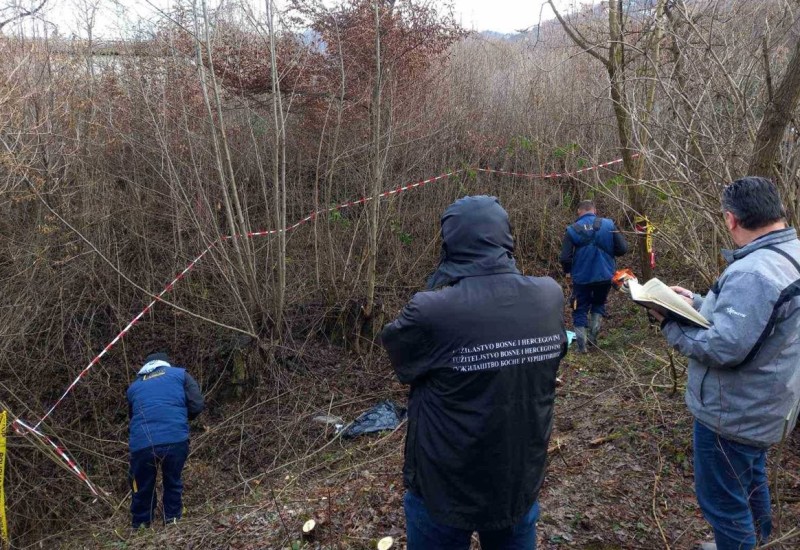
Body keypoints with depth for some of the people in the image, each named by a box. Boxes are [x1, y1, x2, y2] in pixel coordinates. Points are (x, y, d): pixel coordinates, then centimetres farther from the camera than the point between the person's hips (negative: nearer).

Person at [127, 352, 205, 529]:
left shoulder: (134, 386, 24)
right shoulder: (180, 374, 16)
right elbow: (197, 406, 7)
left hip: (142, 444, 1)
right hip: (175, 440, -1)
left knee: (142, 488, 19)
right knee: (173, 482, 20)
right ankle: (172, 521, 26)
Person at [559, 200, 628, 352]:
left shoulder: (572, 230, -11)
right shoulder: (609, 225, -7)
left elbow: (565, 258, -12)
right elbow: (623, 249, -6)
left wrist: (568, 271, 9)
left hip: (581, 277, -2)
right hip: (605, 275, 2)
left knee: (580, 310, 13)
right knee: (599, 304, 25)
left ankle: (581, 344, 9)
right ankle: (593, 334, 10)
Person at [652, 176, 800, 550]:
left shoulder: (752, 273, -31)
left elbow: (723, 348, -33)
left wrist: (672, 325, -19)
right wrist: (698, 303, 6)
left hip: (734, 413, -11)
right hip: (760, 407, 11)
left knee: (722, 500, 6)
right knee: (750, 480, 30)